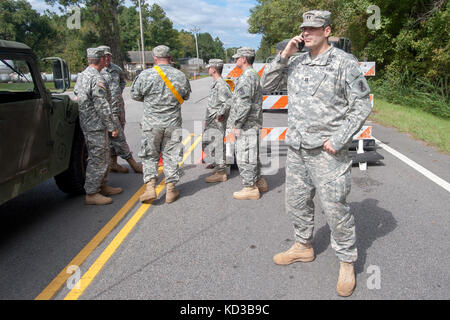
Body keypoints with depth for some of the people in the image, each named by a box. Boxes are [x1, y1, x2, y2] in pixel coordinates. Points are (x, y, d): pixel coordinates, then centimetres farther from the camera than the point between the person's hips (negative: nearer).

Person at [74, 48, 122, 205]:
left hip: (86, 123, 10)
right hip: (96, 126, -10)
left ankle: (102, 186, 27)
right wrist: (112, 127, -17)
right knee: (97, 159, -4)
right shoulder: (97, 78, -18)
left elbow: (77, 95, 22)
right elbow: (102, 106, -21)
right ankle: (91, 194, 2)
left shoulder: (81, 76, 13)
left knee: (104, 155, 18)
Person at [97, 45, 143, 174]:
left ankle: (113, 164, 22)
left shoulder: (116, 68, 12)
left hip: (120, 106, 7)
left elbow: (123, 80, 30)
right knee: (119, 138, -4)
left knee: (115, 137, 12)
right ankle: (133, 164, 1)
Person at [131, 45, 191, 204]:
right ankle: (170, 190, 16)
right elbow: (186, 96, 12)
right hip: (173, 123, 2)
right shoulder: (180, 76, -2)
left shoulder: (145, 75, -9)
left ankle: (150, 187, 1)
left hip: (151, 123, -1)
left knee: (149, 155, 11)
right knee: (171, 155, 10)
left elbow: (135, 95, 1)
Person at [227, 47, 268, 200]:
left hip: (246, 125, -11)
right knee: (252, 156, 19)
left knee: (244, 157, -3)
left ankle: (250, 188, 4)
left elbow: (244, 104, -24)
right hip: (252, 124, 11)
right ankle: (259, 182, 29)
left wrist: (236, 124, -17)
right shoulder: (254, 75, 17)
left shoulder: (247, 77, -16)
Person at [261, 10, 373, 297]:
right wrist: (284, 55, -2)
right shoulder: (296, 62, 10)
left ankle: (347, 263, 18)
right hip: (297, 148, 6)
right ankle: (304, 246, 38)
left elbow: (362, 105, -8)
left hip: (327, 151, -6)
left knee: (335, 208, -1)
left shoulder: (345, 62, -7)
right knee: (297, 201, 17)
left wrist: (338, 139, -15)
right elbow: (267, 84, 11)